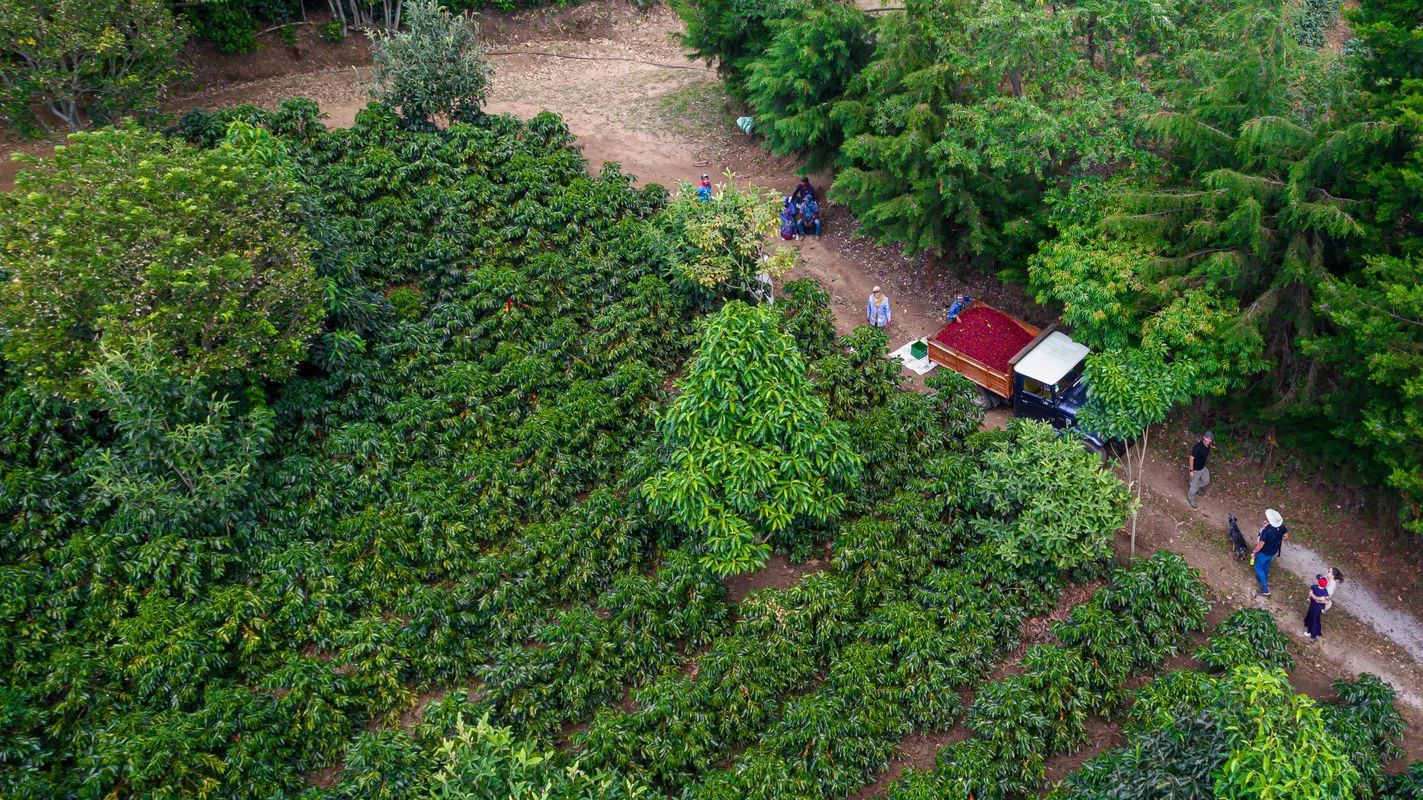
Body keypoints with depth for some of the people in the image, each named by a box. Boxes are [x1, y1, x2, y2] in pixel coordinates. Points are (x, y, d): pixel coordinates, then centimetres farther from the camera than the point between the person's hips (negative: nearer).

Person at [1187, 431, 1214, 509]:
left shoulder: (1208, 446, -9)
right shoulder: (1198, 446, -34)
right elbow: (1191, 458, -27)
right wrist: (1191, 470, -23)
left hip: (1203, 468, 8)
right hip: (1195, 469, -8)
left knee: (1206, 481, 26)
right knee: (1194, 485, 11)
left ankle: (1198, 488, 55)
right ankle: (1191, 499, 35)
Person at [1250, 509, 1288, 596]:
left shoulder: (1266, 530, -40)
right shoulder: (1281, 526, -19)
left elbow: (1260, 545, -29)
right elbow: (1286, 537, -1)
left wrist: (1254, 553, -12)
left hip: (1264, 553, -7)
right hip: (1274, 551, 7)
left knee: (1258, 567, 16)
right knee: (1266, 565, 33)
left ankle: (1265, 589, 21)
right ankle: (1264, 578, 58)